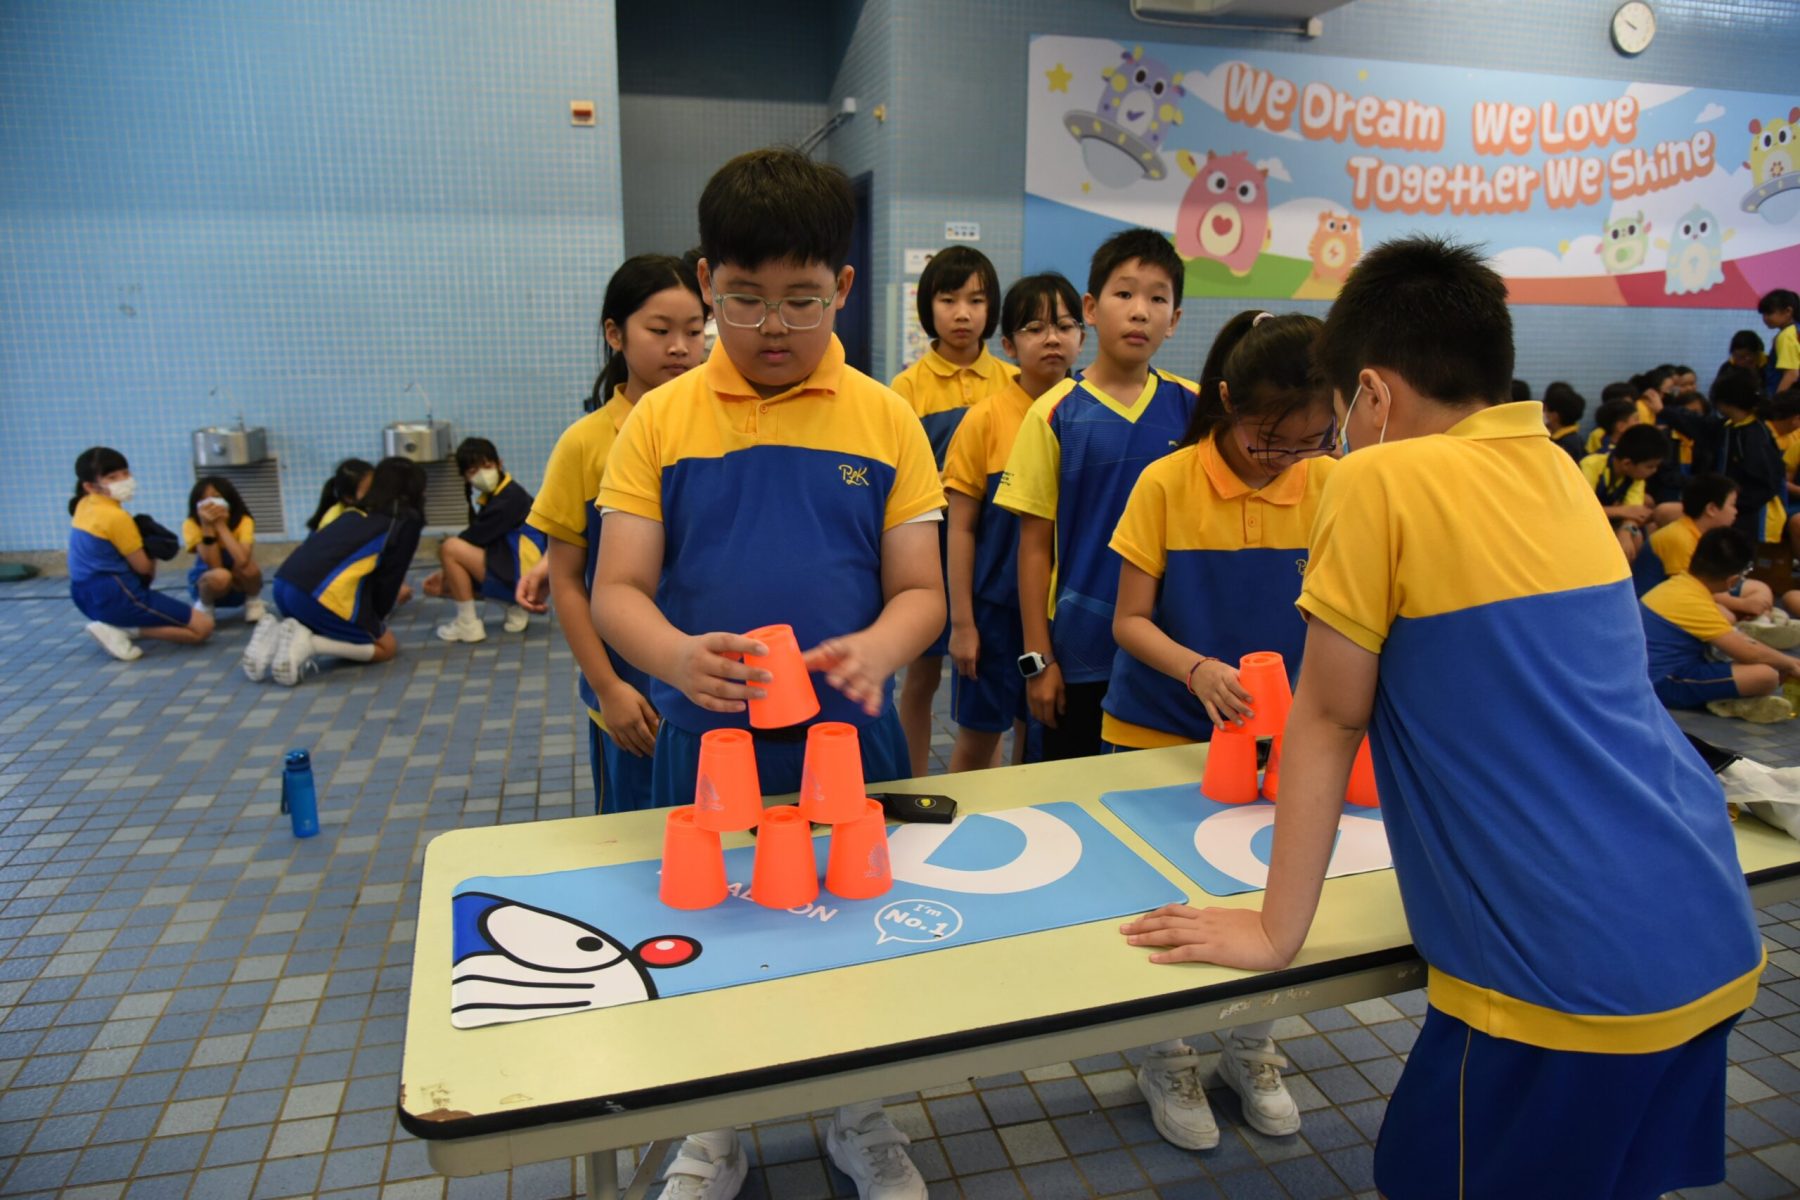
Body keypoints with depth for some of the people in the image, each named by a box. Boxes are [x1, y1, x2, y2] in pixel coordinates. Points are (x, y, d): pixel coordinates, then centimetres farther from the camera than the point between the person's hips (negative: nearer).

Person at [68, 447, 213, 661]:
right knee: (203, 626, -9)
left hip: (87, 596, 9)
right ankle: (119, 630, -13)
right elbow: (143, 567, -10)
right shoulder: (117, 517, -19)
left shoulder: (84, 506, 8)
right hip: (116, 598, -9)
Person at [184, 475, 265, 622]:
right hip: (207, 585, -1)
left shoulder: (243, 521, -21)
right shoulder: (191, 525, -20)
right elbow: (215, 566, -31)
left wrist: (220, 524, -34)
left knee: (247, 565, -33)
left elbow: (242, 561, -39)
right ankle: (205, 606, -1)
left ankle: (253, 602, -2)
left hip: (241, 585, 1)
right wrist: (207, 526, -36)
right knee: (220, 576, -36)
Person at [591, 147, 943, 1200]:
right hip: (705, 742, 1)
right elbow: (617, 590, -5)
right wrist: (676, 654, -27)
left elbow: (921, 592, -3)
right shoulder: (662, 420, -2)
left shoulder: (887, 420, -2)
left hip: (850, 741, 0)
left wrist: (874, 650, -26)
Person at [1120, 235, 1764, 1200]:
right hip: (1714, 944, 8)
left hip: (1573, 977, -8)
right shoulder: (1561, 475, 9)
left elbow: (1326, 719, -8)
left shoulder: (1381, 480, -13)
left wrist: (1276, 932, 0)